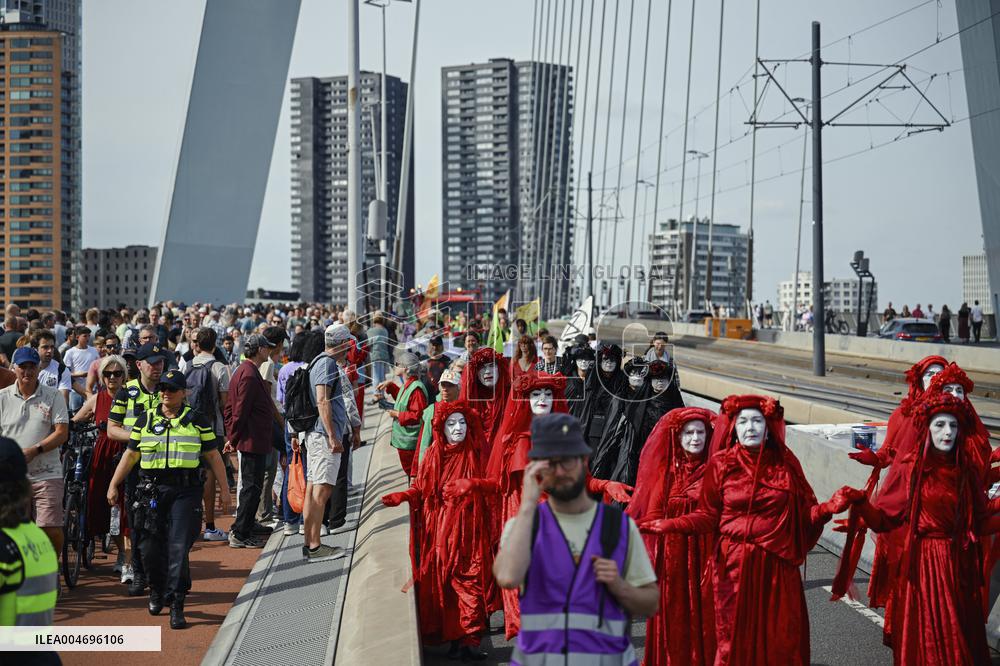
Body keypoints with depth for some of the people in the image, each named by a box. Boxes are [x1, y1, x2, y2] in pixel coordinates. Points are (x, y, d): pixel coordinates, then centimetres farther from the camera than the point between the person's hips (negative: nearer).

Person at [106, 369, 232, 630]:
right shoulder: (145, 420, 11)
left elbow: (213, 456, 8)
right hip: (151, 489, 2)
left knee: (179, 547, -9)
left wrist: (224, 489, 4)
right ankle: (157, 590, 29)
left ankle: (176, 604, -5)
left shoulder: (197, 421, 7)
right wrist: (113, 485, 10)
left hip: (185, 491, -2)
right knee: (150, 546, 3)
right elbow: (130, 455, 15)